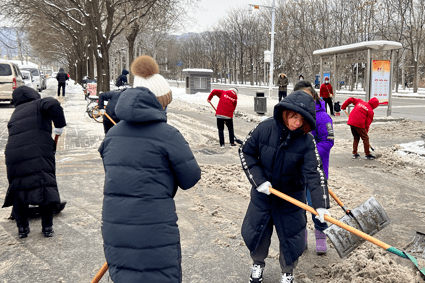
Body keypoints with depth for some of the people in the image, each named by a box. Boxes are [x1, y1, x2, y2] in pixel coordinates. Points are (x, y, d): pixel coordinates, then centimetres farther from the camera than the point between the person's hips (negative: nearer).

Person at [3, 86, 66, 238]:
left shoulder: (15, 114, 26)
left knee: (18, 191, 17)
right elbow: (53, 104, -15)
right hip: (39, 156, -5)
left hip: (14, 158, 5)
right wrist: (60, 125, -5)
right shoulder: (39, 105, 8)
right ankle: (47, 227, 9)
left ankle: (22, 227, 21)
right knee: (46, 189, 4)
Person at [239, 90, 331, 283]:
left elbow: (314, 173, -21)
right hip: (263, 193, 1)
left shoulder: (306, 141, -17)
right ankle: (258, 264, 45)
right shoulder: (265, 129, -17)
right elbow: (245, 152, -6)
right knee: (254, 232, 14)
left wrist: (321, 204, -31)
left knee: (292, 238, 8)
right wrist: (258, 179, -14)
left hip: (292, 197, 0)